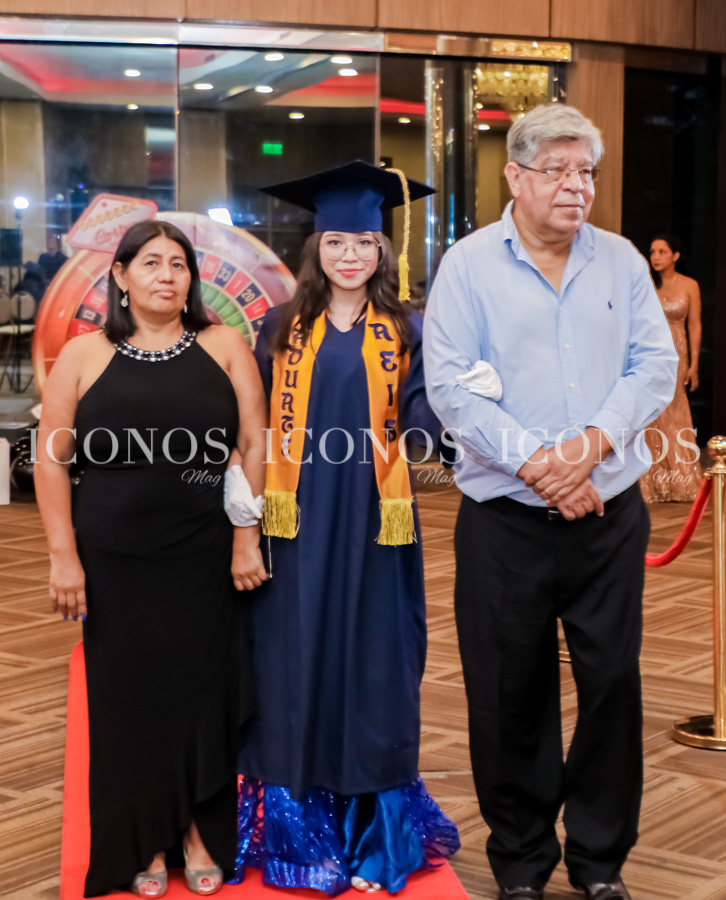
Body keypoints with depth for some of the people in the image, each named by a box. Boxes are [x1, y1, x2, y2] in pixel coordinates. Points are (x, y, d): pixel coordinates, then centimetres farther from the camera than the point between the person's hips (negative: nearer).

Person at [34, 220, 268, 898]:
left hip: (206, 560, 1)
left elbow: (254, 446, 1)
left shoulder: (224, 347, 4)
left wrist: (246, 538, -5)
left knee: (205, 694, 8)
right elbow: (51, 460, 0)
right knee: (130, 700, 8)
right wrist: (63, 555, -6)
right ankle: (142, 846, 24)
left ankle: (201, 833, 25)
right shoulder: (85, 356, 2)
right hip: (115, 562, 0)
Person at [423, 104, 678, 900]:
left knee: (613, 681, 6)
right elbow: (449, 385, -9)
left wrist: (594, 441, -14)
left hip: (610, 512, 3)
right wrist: (534, 462, -15)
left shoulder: (620, 261, 6)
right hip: (504, 520, -2)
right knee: (510, 693, 6)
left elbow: (654, 366, 1)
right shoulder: (468, 266, -2)